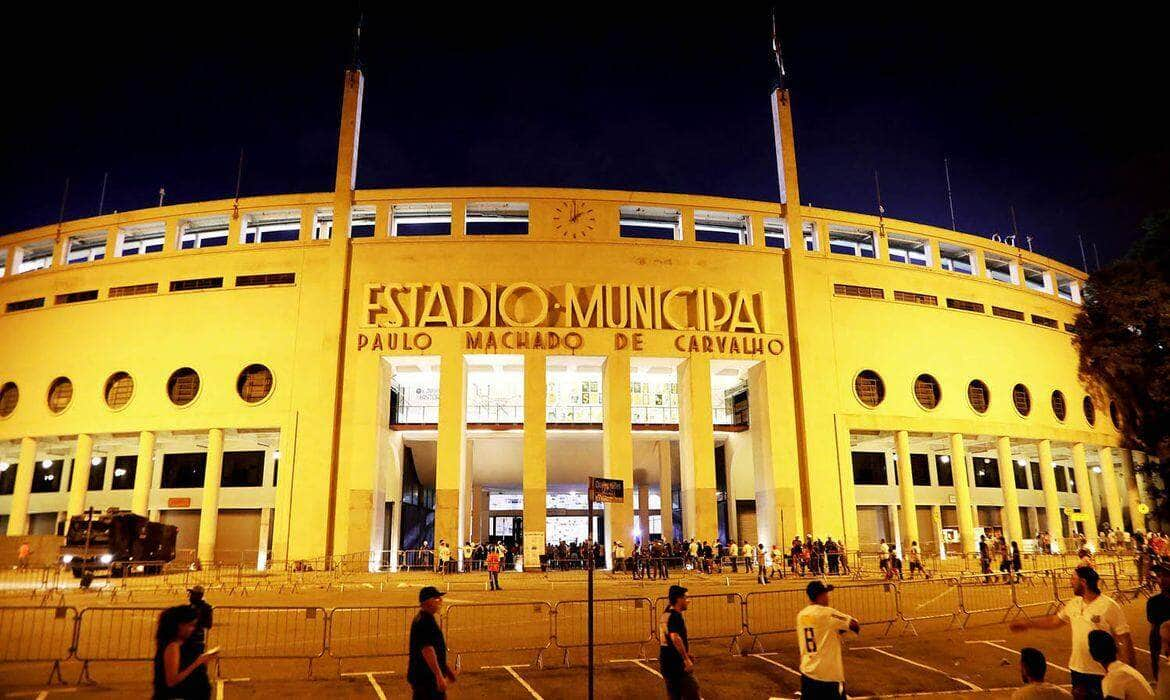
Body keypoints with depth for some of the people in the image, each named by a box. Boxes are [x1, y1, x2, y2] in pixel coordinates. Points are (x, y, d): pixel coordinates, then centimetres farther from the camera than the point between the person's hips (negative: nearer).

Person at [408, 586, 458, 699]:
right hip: (426, 677, -10)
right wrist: (439, 675, -28)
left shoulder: (428, 619, 15)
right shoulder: (424, 621, -19)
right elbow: (427, 649, -26)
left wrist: (447, 668, 26)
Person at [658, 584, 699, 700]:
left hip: (664, 662, 9)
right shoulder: (676, 616, -15)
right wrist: (686, 659, -28)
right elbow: (675, 637, -30)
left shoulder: (664, 615, 13)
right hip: (677, 662, -9)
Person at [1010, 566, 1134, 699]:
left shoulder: (1109, 606, -15)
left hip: (1101, 673, -6)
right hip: (1077, 669, 6)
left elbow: (1126, 640, -13)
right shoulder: (1074, 604, 4)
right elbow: (1054, 621, 18)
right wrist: (1027, 624, 18)